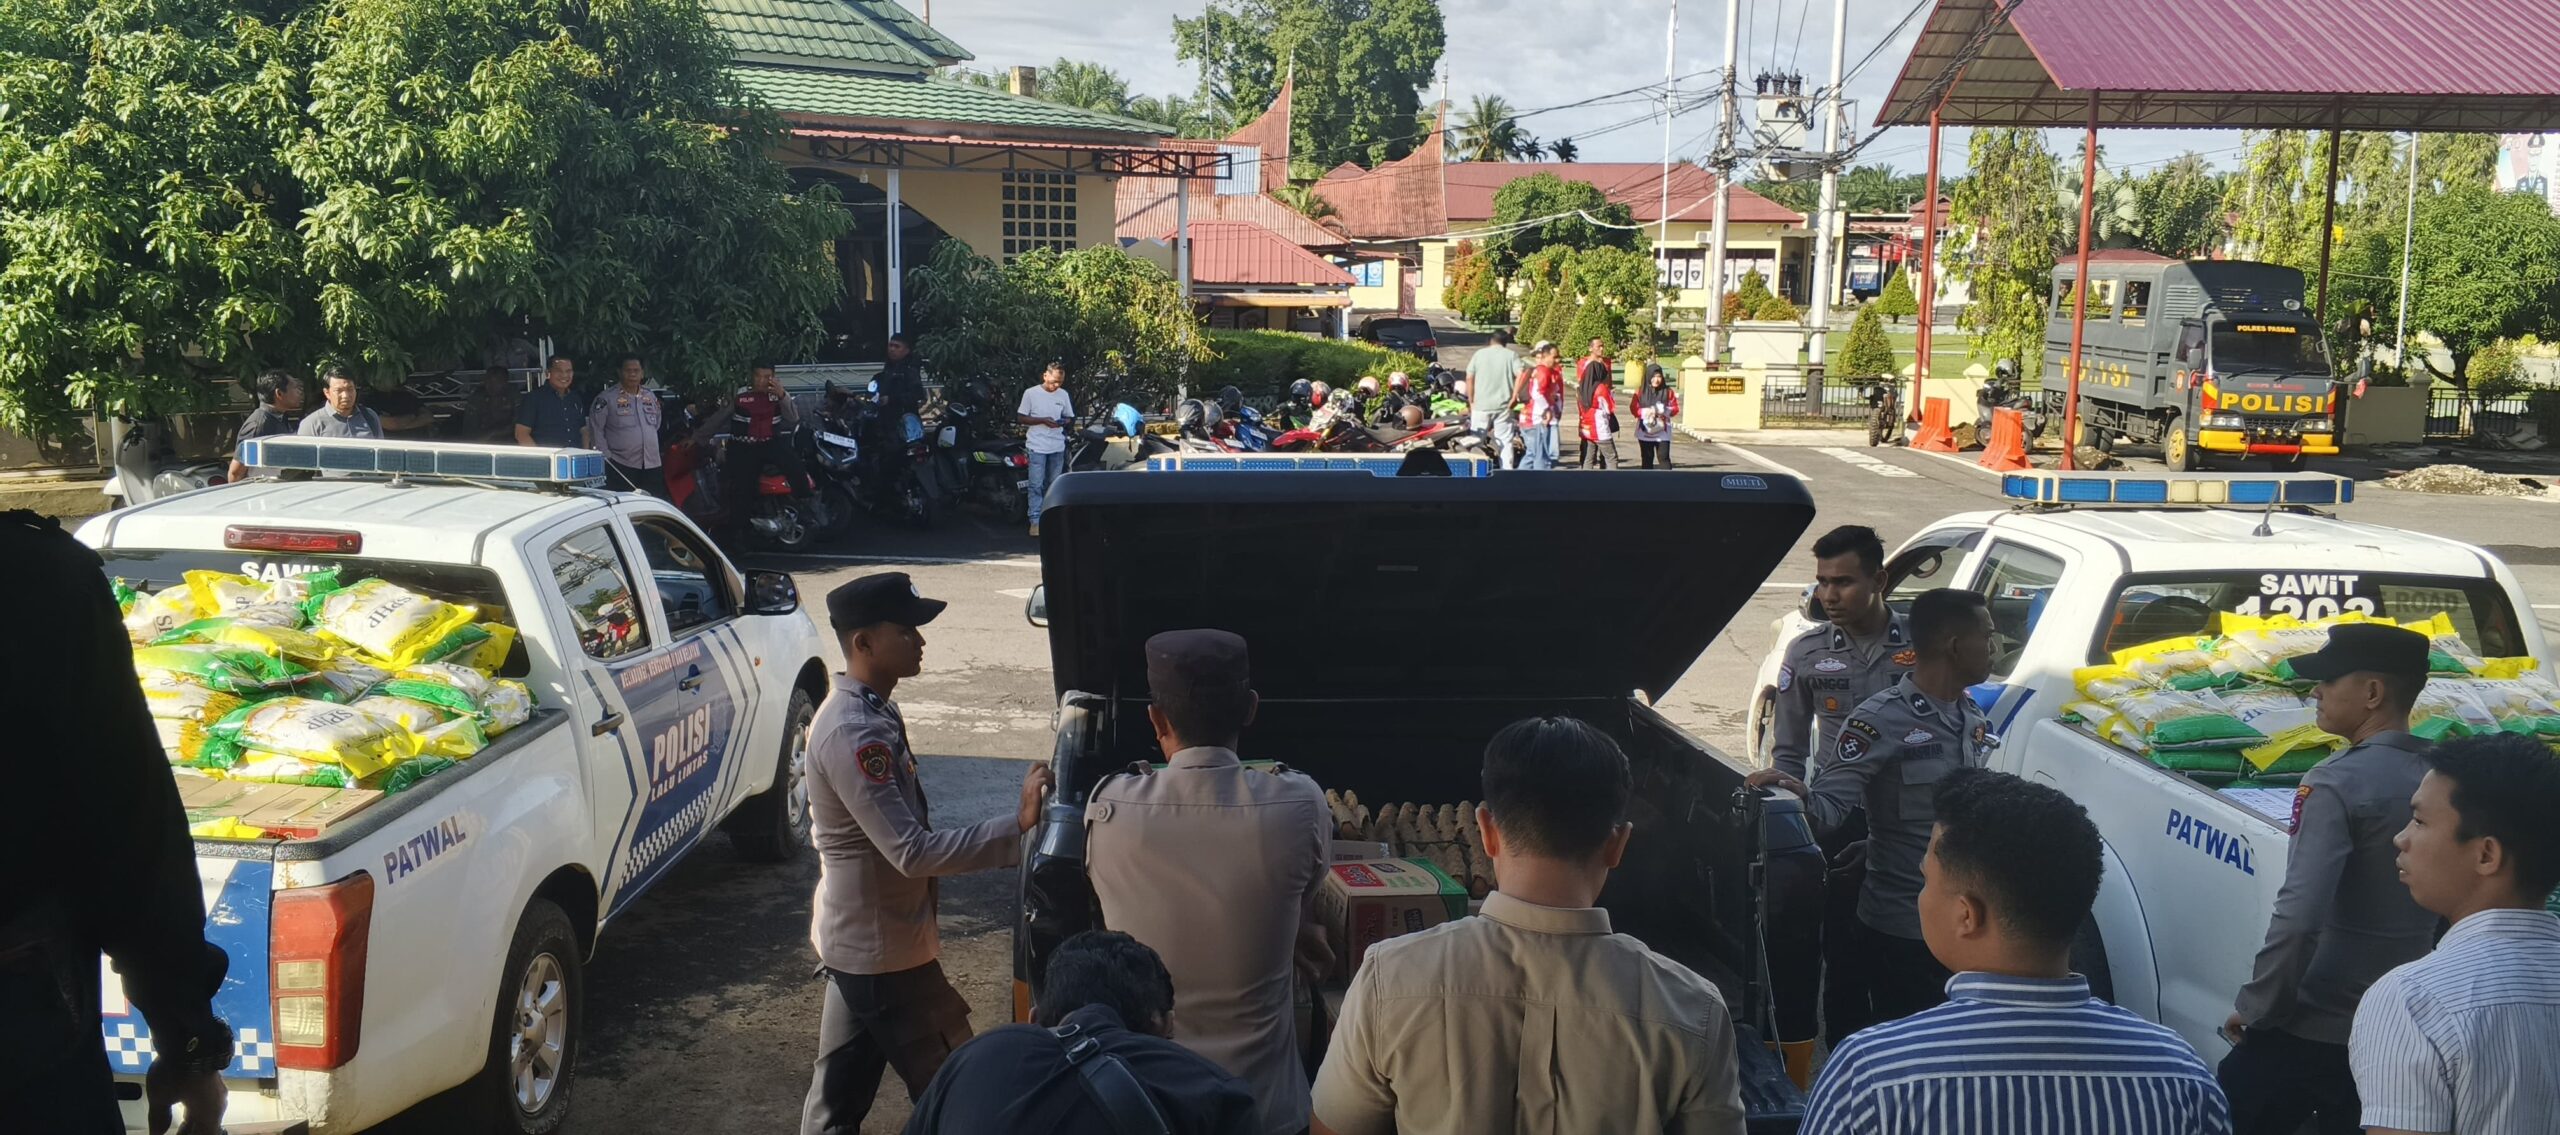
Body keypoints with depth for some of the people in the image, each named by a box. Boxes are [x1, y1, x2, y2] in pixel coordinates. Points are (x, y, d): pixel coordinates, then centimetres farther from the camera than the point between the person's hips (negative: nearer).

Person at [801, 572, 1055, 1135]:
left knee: (841, 1088, 17)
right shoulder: (855, 733, -26)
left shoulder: (862, 711, 6)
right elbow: (911, 851, -30)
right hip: (882, 947, -9)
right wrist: (1018, 825, -33)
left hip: (856, 938, 9)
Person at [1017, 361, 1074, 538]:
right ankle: (1035, 521, -7)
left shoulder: (1063, 395, 8)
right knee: (1037, 485, -8)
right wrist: (1042, 420, -15)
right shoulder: (1031, 393, -4)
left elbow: (1070, 418, 16)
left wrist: (1064, 422, -8)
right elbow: (1020, 417, -2)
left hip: (1057, 447, 4)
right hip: (1037, 446, -4)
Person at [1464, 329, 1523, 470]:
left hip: (1481, 405, 0)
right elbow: (1521, 375, -12)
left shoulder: (1479, 354, 5)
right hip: (1503, 405, 0)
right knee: (1505, 441, 5)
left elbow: (1469, 378, 3)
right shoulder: (1511, 355, 2)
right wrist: (1514, 396, -5)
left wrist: (1471, 401, 9)